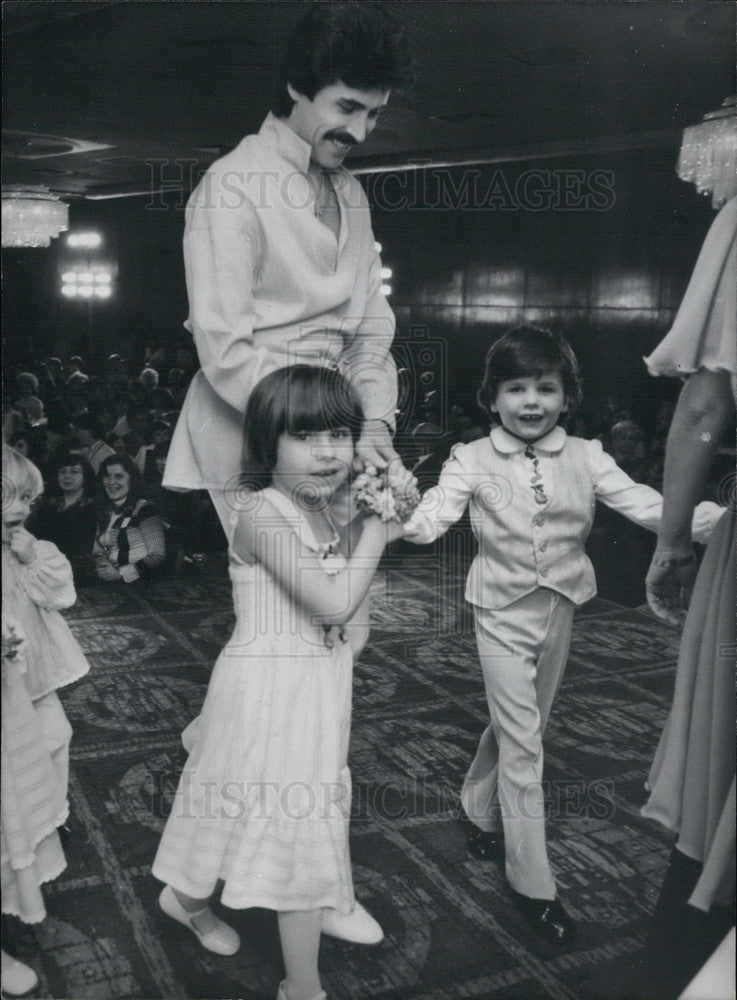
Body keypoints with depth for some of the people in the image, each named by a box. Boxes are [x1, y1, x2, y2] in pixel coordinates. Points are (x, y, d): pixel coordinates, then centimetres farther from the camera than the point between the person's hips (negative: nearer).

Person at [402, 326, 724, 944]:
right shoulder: (473, 460, -10)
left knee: (523, 727, 19)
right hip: (504, 615, -3)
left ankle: (481, 812, 47)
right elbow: (432, 518, -18)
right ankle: (533, 883, 9)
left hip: (560, 611, 4)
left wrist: (716, 519, -26)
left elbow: (646, 505, -12)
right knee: (522, 742, -2)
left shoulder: (584, 457, -5)